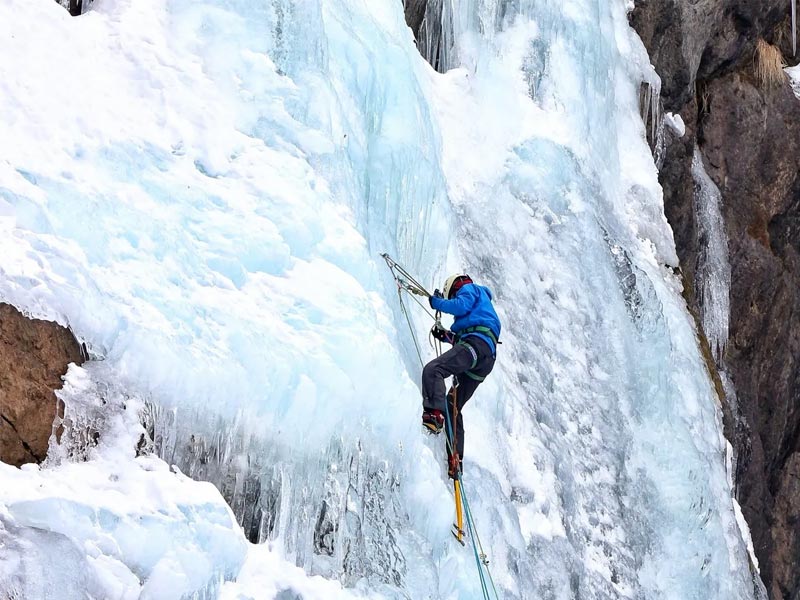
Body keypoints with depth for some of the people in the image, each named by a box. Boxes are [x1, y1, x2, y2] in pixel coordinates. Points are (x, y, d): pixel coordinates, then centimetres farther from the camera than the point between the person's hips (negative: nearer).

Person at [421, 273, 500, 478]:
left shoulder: (469, 289, 17)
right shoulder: (480, 301, 42)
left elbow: (461, 306, -6)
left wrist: (437, 302, 7)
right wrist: (447, 336, 24)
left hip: (476, 343, -10)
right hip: (487, 357, 10)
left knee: (432, 369, -29)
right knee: (452, 406, 9)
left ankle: (434, 414, -51)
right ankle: (455, 459, 3)